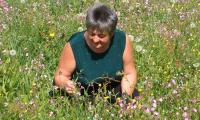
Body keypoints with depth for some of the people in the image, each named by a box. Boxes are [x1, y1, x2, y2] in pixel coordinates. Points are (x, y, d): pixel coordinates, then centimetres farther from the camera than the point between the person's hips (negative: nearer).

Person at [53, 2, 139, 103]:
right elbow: (60, 76, -13)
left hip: (114, 89, 2)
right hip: (81, 95, -2)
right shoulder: (74, 45, -25)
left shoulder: (122, 40, -18)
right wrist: (65, 84, -36)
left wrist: (125, 97, -22)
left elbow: (129, 74, -7)